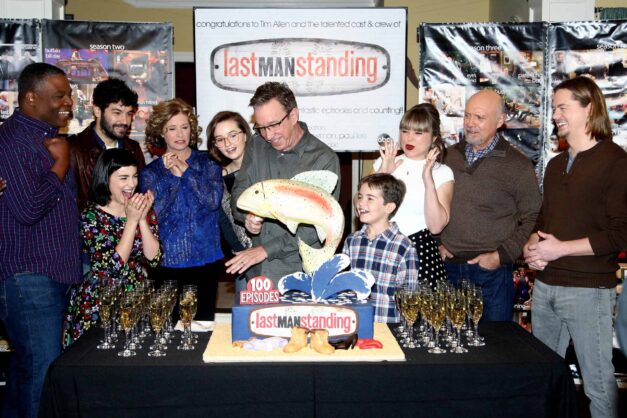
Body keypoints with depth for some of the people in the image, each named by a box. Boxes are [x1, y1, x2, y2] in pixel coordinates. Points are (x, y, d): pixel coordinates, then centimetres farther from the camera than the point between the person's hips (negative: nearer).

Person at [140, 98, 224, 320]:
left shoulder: (207, 163, 5)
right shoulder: (150, 172, 5)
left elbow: (213, 201, -10)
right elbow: (153, 217, -7)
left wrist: (185, 171, -10)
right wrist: (173, 177, -11)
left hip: (204, 261, 0)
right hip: (167, 263, 0)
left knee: (203, 323, 8)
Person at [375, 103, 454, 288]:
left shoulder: (441, 172, 4)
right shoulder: (384, 163, 10)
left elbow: (436, 226, -8)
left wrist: (428, 179, -14)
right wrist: (382, 174, -10)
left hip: (421, 250, -1)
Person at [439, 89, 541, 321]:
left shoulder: (518, 165, -4)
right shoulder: (451, 156, 9)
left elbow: (532, 219, -4)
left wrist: (501, 255, -11)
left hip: (491, 270, -3)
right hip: (449, 266, 4)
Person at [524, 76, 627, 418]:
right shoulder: (556, 165, 17)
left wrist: (561, 248, -16)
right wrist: (532, 245, 4)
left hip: (589, 289, -7)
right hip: (545, 284, 7)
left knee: (598, 380, 1)